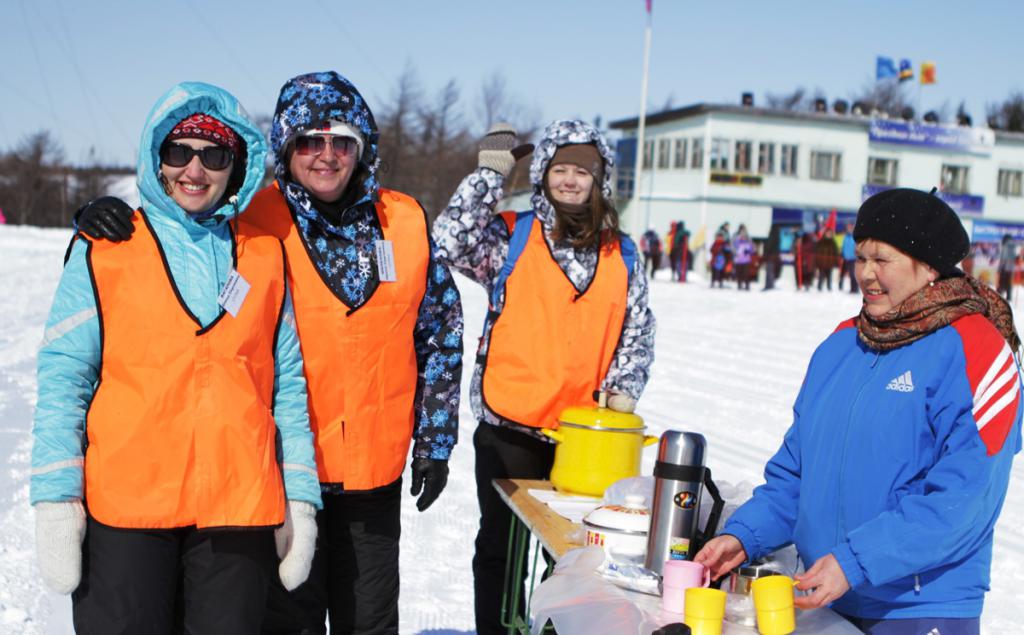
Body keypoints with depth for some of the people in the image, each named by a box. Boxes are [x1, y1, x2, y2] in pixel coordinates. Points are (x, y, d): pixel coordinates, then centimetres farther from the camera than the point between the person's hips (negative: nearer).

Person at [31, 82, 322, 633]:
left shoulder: (265, 257, 9)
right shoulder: (104, 251, 2)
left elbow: (287, 384, 9)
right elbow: (62, 378, 0)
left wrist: (300, 500, 5)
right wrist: (56, 500, -7)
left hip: (240, 510, 2)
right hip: (123, 506, -2)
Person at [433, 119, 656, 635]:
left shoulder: (622, 256, 8)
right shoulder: (509, 237, -1)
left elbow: (638, 331, 13)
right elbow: (449, 242, -18)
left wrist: (622, 390, 0)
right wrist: (490, 171, -12)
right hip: (508, 429, -2)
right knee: (500, 547, 11)